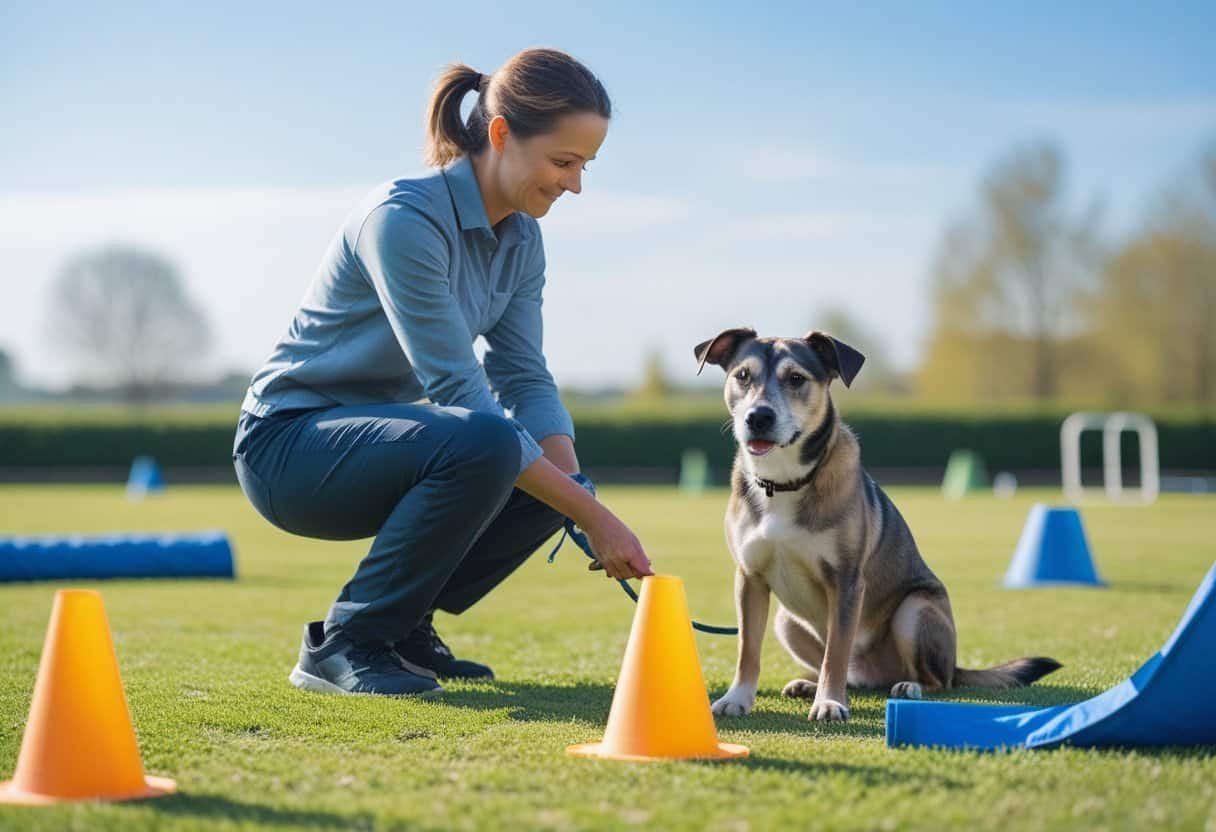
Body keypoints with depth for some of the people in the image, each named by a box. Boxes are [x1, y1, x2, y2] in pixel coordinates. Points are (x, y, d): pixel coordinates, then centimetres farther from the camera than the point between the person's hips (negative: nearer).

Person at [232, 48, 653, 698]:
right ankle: (344, 644, -16)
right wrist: (591, 515, -30)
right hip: (289, 441, -8)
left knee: (556, 479, -8)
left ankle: (403, 627, 7)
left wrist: (577, 490, -19)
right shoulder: (403, 218, -26)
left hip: (379, 434, 8)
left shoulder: (520, 238, 1)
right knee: (482, 444, -33)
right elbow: (460, 394, -29)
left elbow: (525, 379, 0)